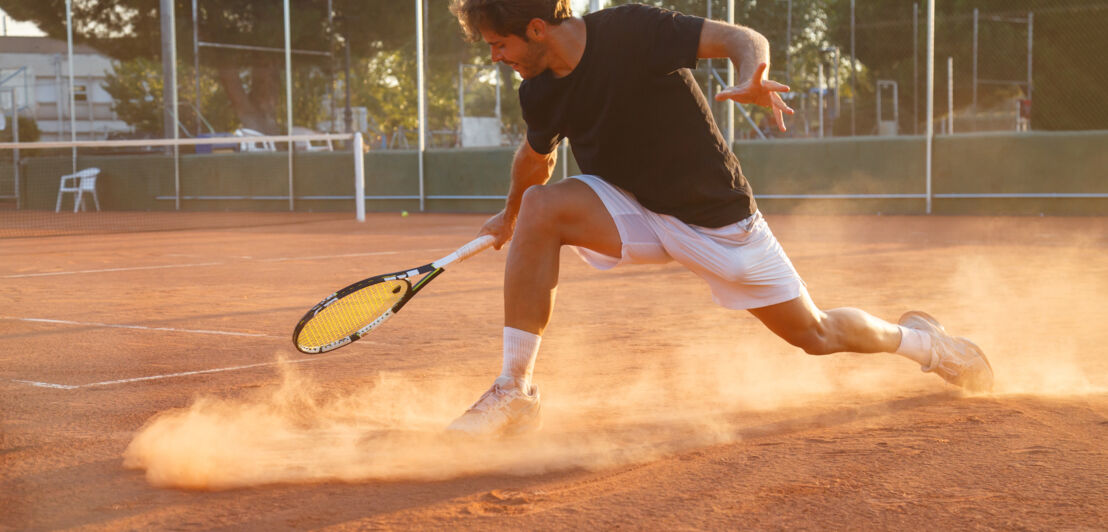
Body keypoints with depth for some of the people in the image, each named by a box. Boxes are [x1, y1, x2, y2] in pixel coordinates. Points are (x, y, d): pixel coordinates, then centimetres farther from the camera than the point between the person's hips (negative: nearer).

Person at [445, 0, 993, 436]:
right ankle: (515, 394, -21)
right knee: (540, 207, -25)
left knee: (816, 334, 4)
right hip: (635, 215, 4)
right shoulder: (539, 94, -7)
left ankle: (918, 339, 38)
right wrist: (510, 214, 32)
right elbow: (536, 154, 15)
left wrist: (751, 81, -48)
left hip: (718, 217, -4)